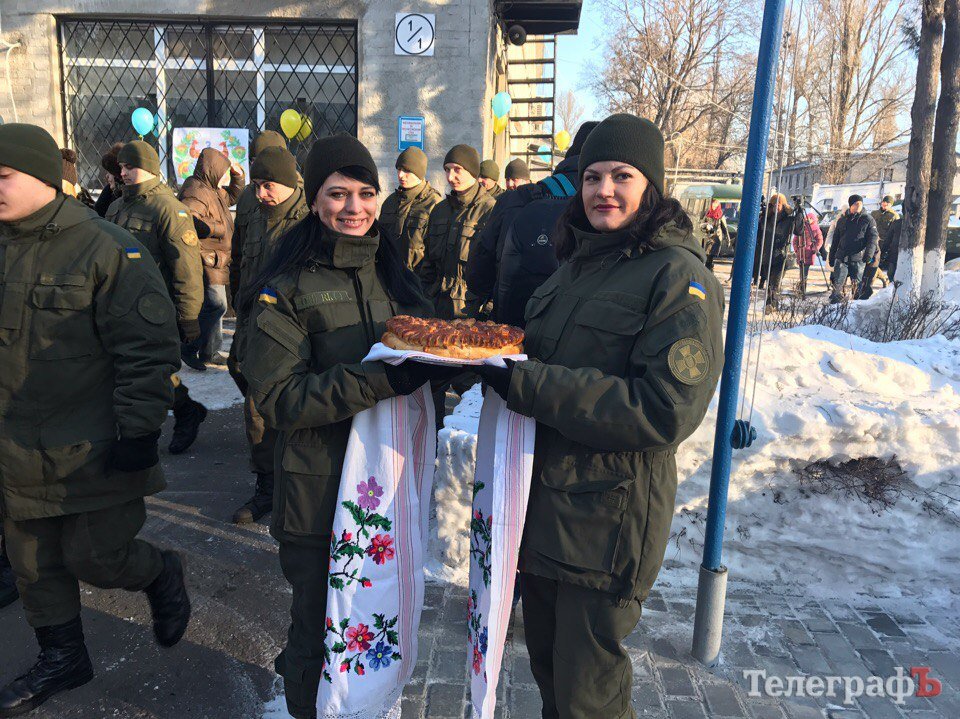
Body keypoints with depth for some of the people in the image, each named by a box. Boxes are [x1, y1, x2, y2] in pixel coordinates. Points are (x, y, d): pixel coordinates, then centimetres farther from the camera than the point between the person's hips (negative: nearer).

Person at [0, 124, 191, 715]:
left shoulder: (108, 249, -14)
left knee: (95, 557, 0)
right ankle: (62, 659, 39)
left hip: (96, 452, -6)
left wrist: (139, 430, -18)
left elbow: (148, 349, -16)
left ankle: (163, 576, 33)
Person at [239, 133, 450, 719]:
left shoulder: (391, 270, 9)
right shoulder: (287, 288, -8)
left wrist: (437, 360, -8)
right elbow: (277, 397, -16)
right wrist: (381, 379, -26)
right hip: (321, 489, -5)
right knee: (322, 634, 10)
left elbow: (426, 350, 16)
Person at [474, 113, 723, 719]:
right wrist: (494, 357, -2)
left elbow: (665, 411, -23)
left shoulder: (680, 277, -14)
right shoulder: (578, 262, 10)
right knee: (545, 664, 23)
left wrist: (528, 385, -25)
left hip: (610, 515, -7)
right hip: (543, 495, 7)